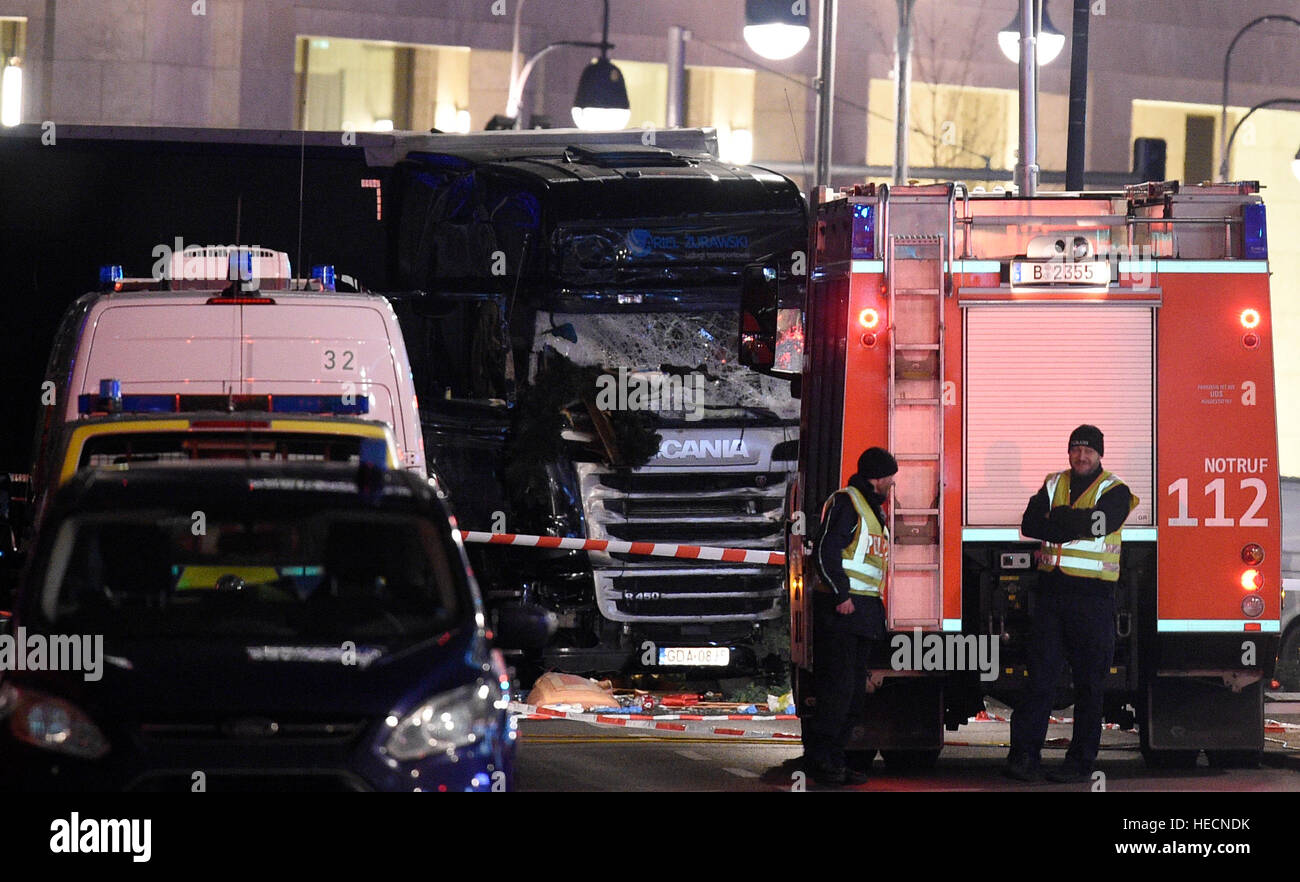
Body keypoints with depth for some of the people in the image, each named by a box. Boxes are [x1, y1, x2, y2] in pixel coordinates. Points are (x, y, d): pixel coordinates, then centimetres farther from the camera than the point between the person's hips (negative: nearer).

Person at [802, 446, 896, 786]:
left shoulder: (873, 508, 22)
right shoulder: (845, 502, -8)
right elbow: (826, 551, -16)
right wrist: (841, 594, -21)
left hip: (864, 611, 10)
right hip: (840, 608, -10)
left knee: (855, 692, 9)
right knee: (838, 686, -13)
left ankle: (834, 758, 12)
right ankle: (817, 758, -9)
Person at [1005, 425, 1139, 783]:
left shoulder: (1114, 491, 3)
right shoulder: (1053, 485, 13)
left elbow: (1099, 524, -17)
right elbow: (1030, 525, -2)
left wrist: (1057, 519, -8)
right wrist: (1075, 524, -13)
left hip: (1092, 595, -3)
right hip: (1050, 590, 3)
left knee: (1089, 684, 1)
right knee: (1040, 676, -2)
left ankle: (1081, 762, 5)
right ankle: (1024, 756, -4)